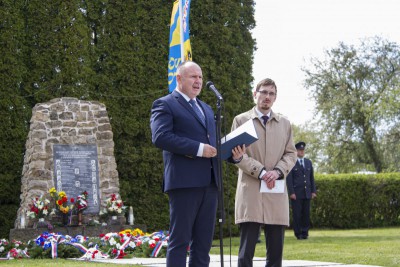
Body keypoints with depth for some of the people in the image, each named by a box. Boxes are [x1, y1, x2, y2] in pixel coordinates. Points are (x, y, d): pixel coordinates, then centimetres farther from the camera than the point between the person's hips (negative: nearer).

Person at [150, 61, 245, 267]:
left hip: (209, 183, 8)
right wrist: (198, 149, -18)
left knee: (203, 241, 6)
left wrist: (234, 154, 5)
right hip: (184, 181, -8)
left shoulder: (206, 109, 26)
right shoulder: (164, 105, 0)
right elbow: (160, 137, -15)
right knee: (179, 240, -7)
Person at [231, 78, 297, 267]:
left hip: (276, 193, 3)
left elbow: (291, 154, 13)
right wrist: (261, 172, -12)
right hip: (250, 190, -3)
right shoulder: (241, 120, 8)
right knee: (247, 249, -9)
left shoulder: (284, 123, 18)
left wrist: (278, 171, -8)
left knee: (276, 249, 1)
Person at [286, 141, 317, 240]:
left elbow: (311, 178, 16)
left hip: (307, 193, 4)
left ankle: (305, 233, 7)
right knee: (297, 214, -4)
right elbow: (289, 179, -5)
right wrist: (291, 192, -12)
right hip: (296, 193, -4)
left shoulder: (308, 162, 15)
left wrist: (313, 191, 8)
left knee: (306, 213, 2)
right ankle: (298, 233, 1)